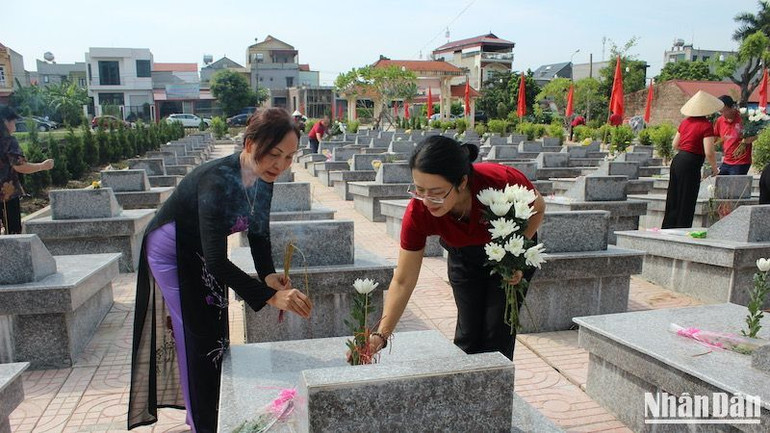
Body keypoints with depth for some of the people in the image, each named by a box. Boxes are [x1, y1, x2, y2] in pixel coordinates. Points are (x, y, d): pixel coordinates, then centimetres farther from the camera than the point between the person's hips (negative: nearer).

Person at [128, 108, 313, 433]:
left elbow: (258, 231, -6)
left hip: (203, 253, 7)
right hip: (171, 251, -7)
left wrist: (268, 274, -23)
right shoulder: (217, 180, -40)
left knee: (215, 333, 13)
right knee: (196, 336, -3)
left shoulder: (263, 178, -17)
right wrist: (271, 297, -50)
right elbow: (217, 261, -44)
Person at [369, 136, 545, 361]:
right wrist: (381, 334, -33)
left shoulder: (502, 181, -39)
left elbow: (538, 208, -14)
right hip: (464, 255, 1)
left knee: (497, 332, -4)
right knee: (468, 330, -1)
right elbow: (402, 281, -26)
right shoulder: (418, 213, -34)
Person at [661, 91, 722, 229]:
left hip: (677, 160, 7)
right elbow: (709, 152, -16)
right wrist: (714, 167, 0)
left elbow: (675, 145, 17)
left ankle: (667, 230, 21)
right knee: (686, 204, 2)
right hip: (690, 164, -7)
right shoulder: (706, 125, -11)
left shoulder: (685, 122, 9)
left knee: (673, 201, 15)